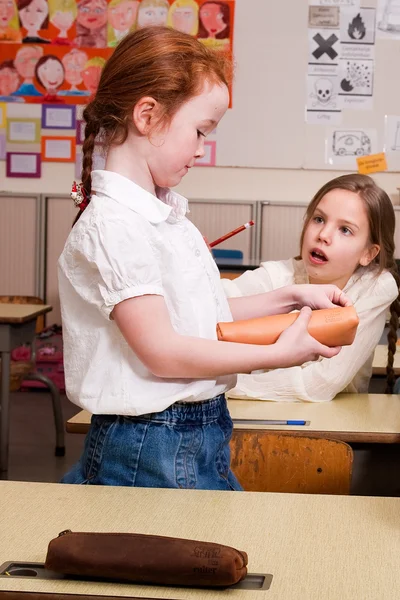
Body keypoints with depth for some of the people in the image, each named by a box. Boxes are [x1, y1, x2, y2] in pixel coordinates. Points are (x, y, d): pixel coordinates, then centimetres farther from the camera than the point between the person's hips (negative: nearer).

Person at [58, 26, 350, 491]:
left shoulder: (166, 213, 10)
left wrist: (291, 297, 11)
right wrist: (277, 354, -17)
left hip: (204, 431, 9)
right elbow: (161, 352, -22)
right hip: (153, 448, -9)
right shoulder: (114, 225, -20)